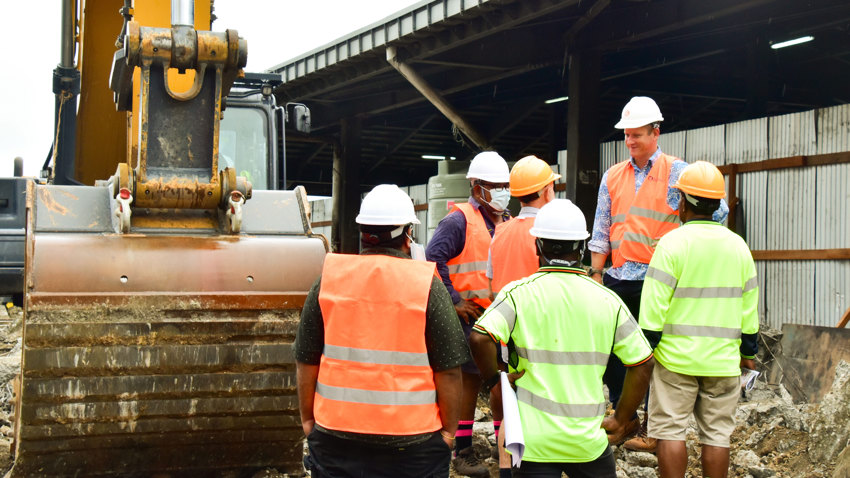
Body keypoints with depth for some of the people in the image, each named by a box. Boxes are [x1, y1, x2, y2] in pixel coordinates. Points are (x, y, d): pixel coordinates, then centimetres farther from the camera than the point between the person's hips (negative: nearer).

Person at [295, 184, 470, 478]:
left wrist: (308, 420, 13)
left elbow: (306, 362, 2)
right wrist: (449, 430, 2)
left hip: (335, 434, 2)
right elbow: (448, 370, -9)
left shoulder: (328, 279, -1)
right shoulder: (428, 285, -8)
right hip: (411, 440, -2)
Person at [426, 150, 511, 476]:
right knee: (470, 380, -1)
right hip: (472, 315, -7)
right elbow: (433, 257, -20)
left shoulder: (506, 222, 15)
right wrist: (453, 300, -19)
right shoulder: (460, 221, -10)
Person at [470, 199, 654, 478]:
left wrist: (493, 381, -5)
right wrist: (621, 420, 8)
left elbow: (480, 338, -22)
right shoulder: (607, 300, 0)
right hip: (588, 439, 2)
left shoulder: (519, 293, -8)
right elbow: (643, 363, 0)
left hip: (534, 440, -2)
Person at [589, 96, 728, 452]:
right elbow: (601, 232, 14)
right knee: (613, 352, 7)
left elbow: (717, 211, -6)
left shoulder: (676, 172, -2)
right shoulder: (613, 176, 12)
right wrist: (595, 273, 8)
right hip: (618, 279, 5)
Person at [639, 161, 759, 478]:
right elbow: (750, 307, 11)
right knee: (717, 435, 9)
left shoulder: (673, 242, -9)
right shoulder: (738, 245, 7)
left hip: (677, 356, -4)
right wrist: (748, 351, 20)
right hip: (724, 359, 4)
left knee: (670, 431, 2)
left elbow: (654, 307, -12)